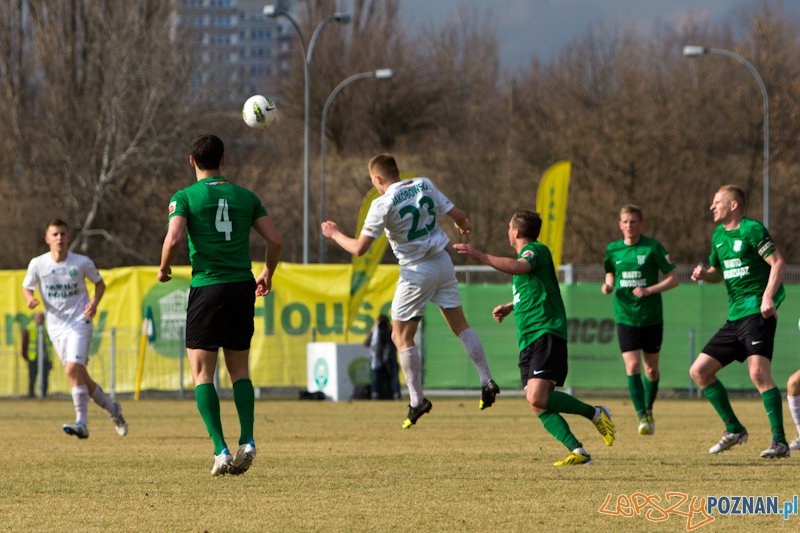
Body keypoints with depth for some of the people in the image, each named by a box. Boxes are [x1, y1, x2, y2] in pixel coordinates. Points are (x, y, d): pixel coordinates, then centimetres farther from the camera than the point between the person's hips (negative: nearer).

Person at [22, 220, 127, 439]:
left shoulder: (82, 263, -7)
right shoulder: (37, 264, -3)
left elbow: (99, 283, 10)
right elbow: (27, 287, 12)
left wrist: (94, 303, -9)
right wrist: (30, 299, -12)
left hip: (79, 322, -4)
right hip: (56, 327, 4)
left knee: (73, 370, -21)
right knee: (80, 377, 7)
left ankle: (81, 424, -21)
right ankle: (111, 407, 31)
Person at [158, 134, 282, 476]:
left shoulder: (185, 197, 0)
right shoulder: (245, 196, 11)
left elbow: (174, 239, -15)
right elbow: (274, 240, 6)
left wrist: (163, 269, 5)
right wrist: (267, 273, 24)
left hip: (206, 286, -4)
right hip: (242, 287, 4)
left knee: (202, 373, 3)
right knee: (240, 371, 14)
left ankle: (220, 450, -9)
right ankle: (247, 441, -4)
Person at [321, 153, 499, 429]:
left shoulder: (383, 204, -15)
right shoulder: (424, 185, 1)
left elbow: (359, 248, -15)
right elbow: (458, 216, 4)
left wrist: (335, 234, 4)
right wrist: (464, 226, 28)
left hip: (416, 272, -6)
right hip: (443, 263, 6)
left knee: (401, 337, 5)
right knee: (460, 326, 15)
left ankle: (417, 400, 2)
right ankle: (487, 381, 9)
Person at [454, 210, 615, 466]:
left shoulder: (537, 250, -5)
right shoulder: (526, 255, 26)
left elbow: (519, 267, -29)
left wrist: (480, 256, -33)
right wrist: (510, 307, 28)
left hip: (546, 334, -10)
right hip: (528, 340, 10)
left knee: (538, 398, -24)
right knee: (538, 406, -3)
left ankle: (595, 414, -9)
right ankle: (577, 451, -6)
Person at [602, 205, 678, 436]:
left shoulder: (653, 247, -6)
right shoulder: (613, 250, 4)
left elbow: (673, 279, -4)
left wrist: (649, 290, -17)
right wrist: (608, 286, -2)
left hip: (651, 317, -1)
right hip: (625, 318, 1)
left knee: (651, 368, 8)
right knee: (632, 366, -13)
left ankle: (649, 409, 31)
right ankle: (642, 417, -13)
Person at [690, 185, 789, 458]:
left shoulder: (752, 230, -8)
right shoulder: (718, 235, 17)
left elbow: (779, 263, -15)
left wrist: (767, 296, -27)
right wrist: (704, 273, 6)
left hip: (757, 312, -9)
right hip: (734, 317, 9)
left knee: (758, 372, -24)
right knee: (699, 371, 7)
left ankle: (780, 442, -20)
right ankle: (734, 430, 17)